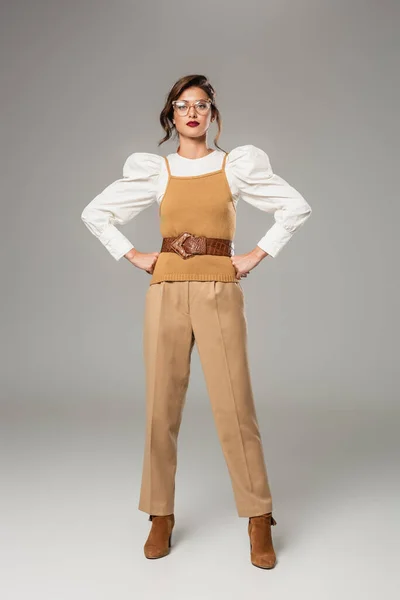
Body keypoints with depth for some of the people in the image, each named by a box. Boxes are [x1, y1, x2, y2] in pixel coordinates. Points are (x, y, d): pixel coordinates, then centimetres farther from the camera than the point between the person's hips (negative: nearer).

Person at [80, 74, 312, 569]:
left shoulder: (238, 164, 6)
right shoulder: (153, 170, 9)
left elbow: (297, 208, 6)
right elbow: (95, 213, 14)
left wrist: (256, 256, -1)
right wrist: (134, 257, 4)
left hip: (220, 293, -1)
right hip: (166, 293, 2)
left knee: (234, 407, -5)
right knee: (161, 406, 4)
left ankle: (259, 521, 10)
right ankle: (161, 517, 19)